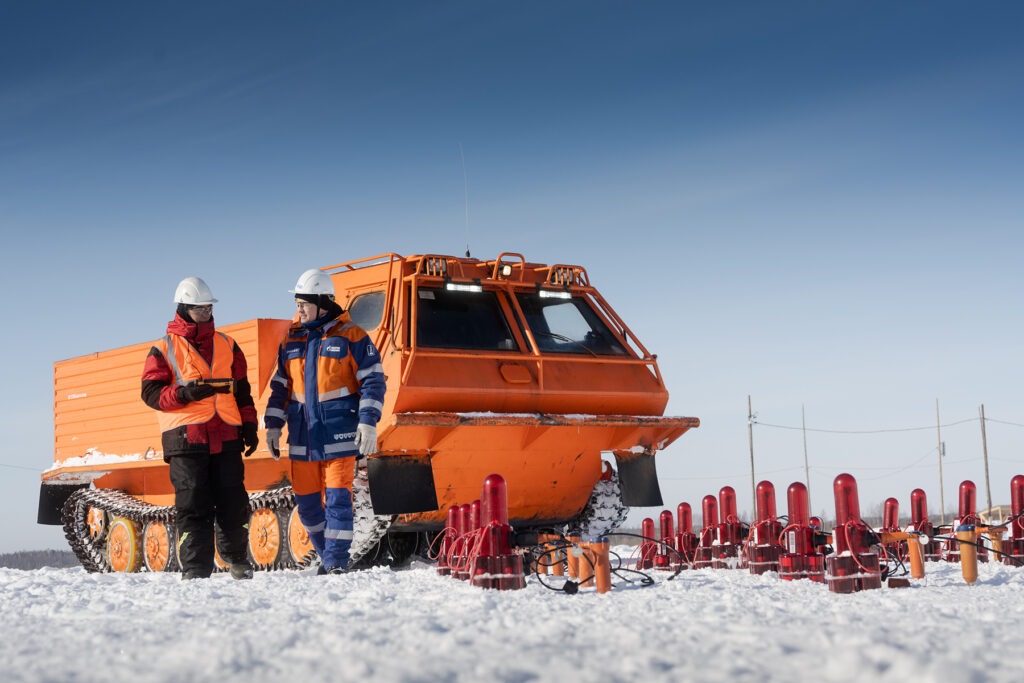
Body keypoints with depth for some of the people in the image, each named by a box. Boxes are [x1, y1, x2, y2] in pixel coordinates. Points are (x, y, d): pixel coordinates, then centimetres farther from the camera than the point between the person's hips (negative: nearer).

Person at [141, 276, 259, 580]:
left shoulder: (227, 345, 17)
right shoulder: (164, 349, 6)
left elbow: (242, 390, 20)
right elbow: (150, 392, 0)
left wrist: (249, 425, 13)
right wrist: (183, 393, -16)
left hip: (226, 436, 3)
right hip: (186, 438, -3)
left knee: (233, 502, 3)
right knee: (193, 507, -5)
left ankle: (237, 558, 21)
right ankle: (195, 568, 0)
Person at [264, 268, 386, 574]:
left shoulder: (351, 336, -3)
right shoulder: (291, 340, 13)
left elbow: (373, 381, -4)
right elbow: (280, 386, 18)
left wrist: (368, 423, -12)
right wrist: (273, 425, 13)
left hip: (339, 434, -5)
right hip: (303, 436, 5)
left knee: (337, 497, -7)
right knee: (306, 501, 8)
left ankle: (336, 562, -1)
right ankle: (328, 557, 22)